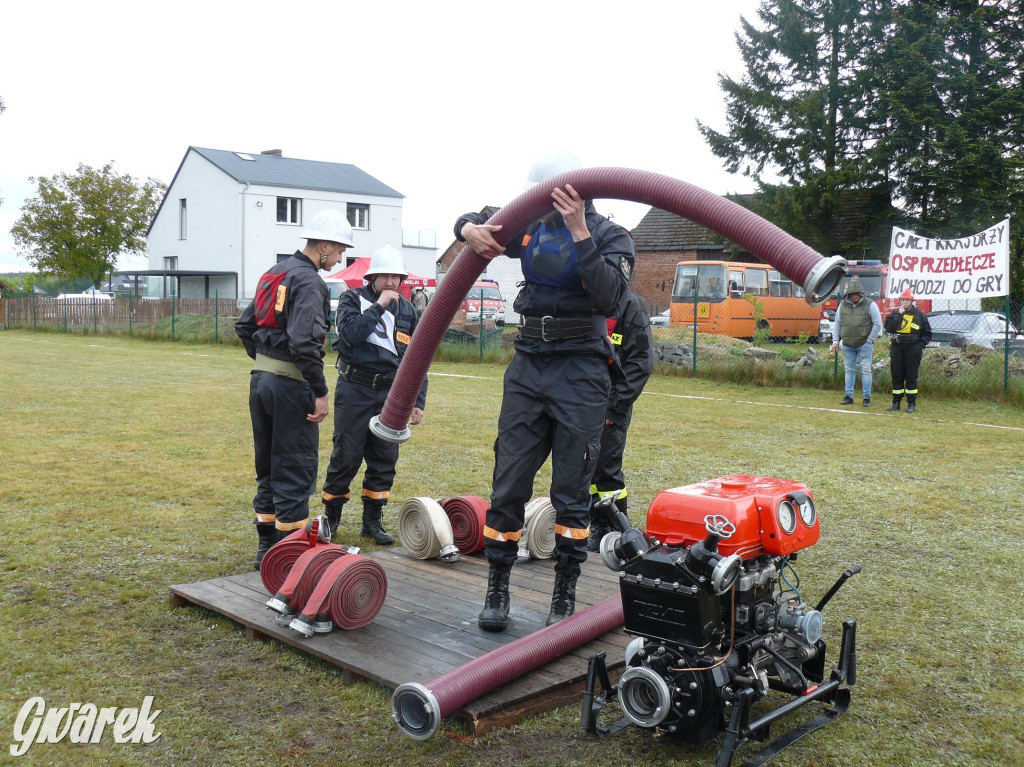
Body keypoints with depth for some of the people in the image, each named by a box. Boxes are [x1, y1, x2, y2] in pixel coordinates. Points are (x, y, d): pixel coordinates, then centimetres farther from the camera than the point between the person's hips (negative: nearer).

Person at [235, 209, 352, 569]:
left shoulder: (275, 273, 15)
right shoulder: (309, 282, -14)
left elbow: (245, 326, 20)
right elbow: (305, 342, -25)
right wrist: (321, 393, -20)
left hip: (261, 378, 9)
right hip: (291, 385, -9)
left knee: (269, 467, 17)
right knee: (296, 471, -1)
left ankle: (267, 548, 25)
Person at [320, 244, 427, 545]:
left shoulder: (407, 310, 12)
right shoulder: (352, 299, 1)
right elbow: (350, 333, -19)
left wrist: (418, 401, 9)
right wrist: (379, 306, -15)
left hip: (391, 394, 4)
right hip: (354, 391, -4)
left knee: (384, 459, 5)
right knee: (346, 456, -1)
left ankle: (372, 521, 17)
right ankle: (331, 517, 16)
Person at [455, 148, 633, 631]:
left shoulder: (610, 237, -1)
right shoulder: (531, 230, 10)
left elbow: (609, 296, -19)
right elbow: (471, 220, 22)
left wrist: (580, 232, -22)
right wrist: (471, 229, -2)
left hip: (581, 374, -3)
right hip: (528, 367, 4)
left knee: (571, 492, 2)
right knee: (508, 484, 4)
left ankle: (565, 597, 16)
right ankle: (496, 591, 16)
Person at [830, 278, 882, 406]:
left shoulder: (870, 305, -4)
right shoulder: (843, 305, 7)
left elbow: (878, 324, -2)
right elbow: (837, 323, 14)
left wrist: (870, 340, -6)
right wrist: (836, 340, 6)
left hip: (864, 344, -3)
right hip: (847, 345, 4)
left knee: (866, 370, -3)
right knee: (849, 370, 8)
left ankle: (867, 397, 2)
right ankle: (849, 396, 13)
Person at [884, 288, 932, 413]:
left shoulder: (919, 315, 4)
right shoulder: (895, 313, 8)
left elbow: (927, 333, 10)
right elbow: (888, 328, -8)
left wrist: (921, 345, -3)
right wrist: (899, 315, -13)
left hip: (913, 348, -2)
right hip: (897, 347, 2)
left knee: (911, 376, -1)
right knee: (896, 376, 4)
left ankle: (911, 403, 5)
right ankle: (896, 402, 12)